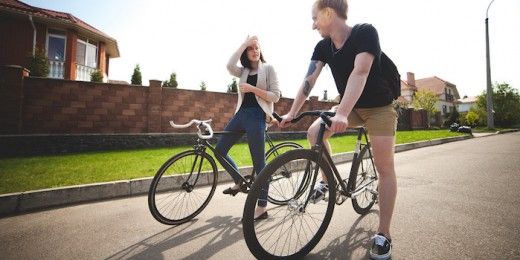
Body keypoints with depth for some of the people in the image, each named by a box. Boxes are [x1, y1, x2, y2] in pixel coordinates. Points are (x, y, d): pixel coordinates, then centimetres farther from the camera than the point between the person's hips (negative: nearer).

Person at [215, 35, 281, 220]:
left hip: (256, 115, -6)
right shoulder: (243, 71, 18)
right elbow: (230, 66, -6)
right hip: (241, 114, 6)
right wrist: (244, 43, -1)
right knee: (219, 150, 5)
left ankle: (262, 208, 5)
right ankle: (239, 182, 25)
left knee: (259, 162, -5)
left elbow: (275, 96, -4)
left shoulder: (268, 68, 6)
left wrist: (252, 88, -13)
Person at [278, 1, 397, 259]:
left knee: (384, 167, -8)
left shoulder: (365, 32, -20)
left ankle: (383, 234, 4)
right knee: (314, 133, -16)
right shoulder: (322, 47, -4)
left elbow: (360, 72, -34)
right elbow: (309, 80, -10)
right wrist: (291, 114, -16)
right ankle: (327, 180, 7)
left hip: (379, 107, -5)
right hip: (350, 106, 5)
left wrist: (341, 113, -45)